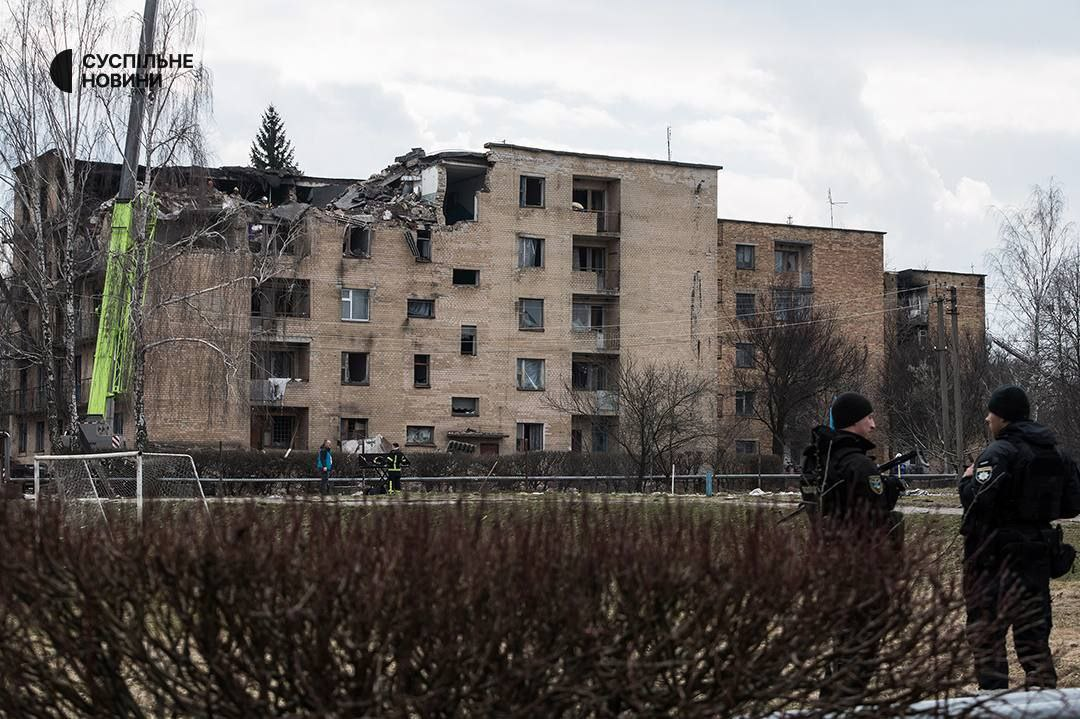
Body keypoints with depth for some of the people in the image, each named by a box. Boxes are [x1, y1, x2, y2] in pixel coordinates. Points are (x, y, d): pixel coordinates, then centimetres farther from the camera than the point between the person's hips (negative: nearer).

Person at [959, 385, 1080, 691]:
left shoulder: (1000, 453, -15)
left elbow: (977, 503, -24)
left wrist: (967, 479, -5)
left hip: (995, 554, -7)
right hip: (1038, 550, 7)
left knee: (985, 629, 2)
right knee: (1033, 628, 12)